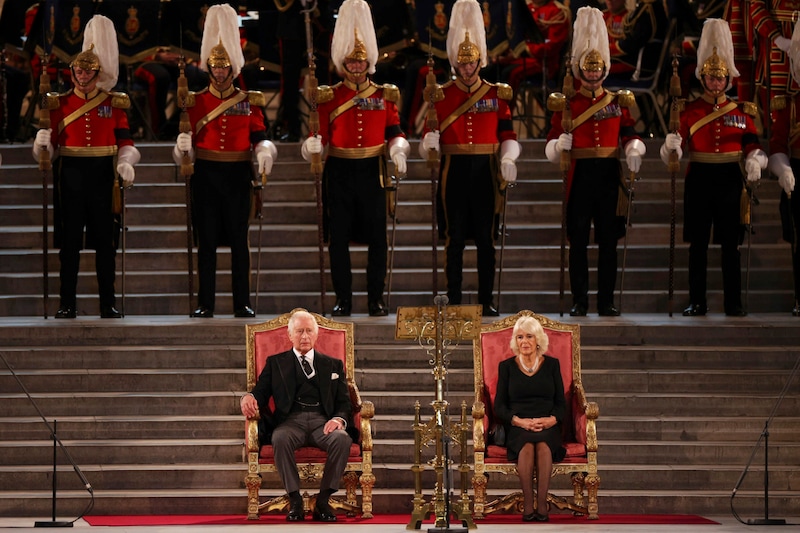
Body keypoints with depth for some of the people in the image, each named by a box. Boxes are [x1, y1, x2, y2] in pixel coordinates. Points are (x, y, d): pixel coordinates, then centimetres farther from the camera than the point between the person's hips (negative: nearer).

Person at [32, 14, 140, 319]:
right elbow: (51, 146, 6)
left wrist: (126, 163, -14)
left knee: (105, 241, 2)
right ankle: (68, 304, 5)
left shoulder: (114, 103, 7)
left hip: (103, 176, 0)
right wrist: (42, 144, -17)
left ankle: (108, 304, 7)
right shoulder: (60, 104, 7)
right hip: (70, 176, 0)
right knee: (69, 242, 1)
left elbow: (125, 141, 5)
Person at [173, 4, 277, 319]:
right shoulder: (195, 102, 6)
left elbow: (259, 138, 3)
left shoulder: (249, 102, 6)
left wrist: (264, 154, -18)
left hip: (238, 176, 0)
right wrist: (182, 147, -19)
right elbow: (188, 141, 4)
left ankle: (242, 304, 6)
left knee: (239, 241, 2)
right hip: (206, 176, 0)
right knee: (206, 241, 1)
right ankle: (205, 305, 5)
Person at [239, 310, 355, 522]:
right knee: (280, 438, -38)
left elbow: (344, 402, 15)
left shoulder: (333, 365, 23)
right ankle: (294, 500, -28)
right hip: (291, 420, -1)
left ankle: (323, 501, -26)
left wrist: (339, 419, -9)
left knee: (342, 439, -35)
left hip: (323, 422, 1)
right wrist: (248, 398, -14)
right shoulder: (275, 363, 22)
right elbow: (261, 393, 12)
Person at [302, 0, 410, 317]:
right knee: (339, 238, 1)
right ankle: (343, 299, 8)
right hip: (339, 173, 0)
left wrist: (398, 151, -15)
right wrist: (312, 145, -21)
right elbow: (320, 134, 1)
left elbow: (395, 132, 5)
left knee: (377, 237, 0)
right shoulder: (329, 97, 4)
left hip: (372, 172, 1)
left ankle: (376, 299, 8)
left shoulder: (384, 96, 6)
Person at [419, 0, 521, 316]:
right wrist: (429, 143, -21)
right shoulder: (441, 95, 4)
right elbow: (431, 136, 2)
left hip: (485, 172, 1)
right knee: (454, 239, 1)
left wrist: (508, 159, -14)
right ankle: (454, 301, 6)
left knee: (485, 239, 3)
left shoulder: (496, 95, 5)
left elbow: (508, 135, 5)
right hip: (454, 174, -1)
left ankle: (486, 300, 8)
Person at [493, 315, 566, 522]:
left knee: (543, 445, -35)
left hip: (547, 427, 0)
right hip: (517, 427, 0)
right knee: (527, 445, -35)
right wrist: (519, 421, -13)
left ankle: (542, 505, -36)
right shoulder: (506, 366, 12)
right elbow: (499, 406, 6)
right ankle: (528, 506, -34)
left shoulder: (552, 364, 13)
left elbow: (561, 404, 10)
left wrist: (552, 420, -12)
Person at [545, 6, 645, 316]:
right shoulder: (566, 104, 5)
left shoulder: (618, 102, 10)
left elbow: (629, 134, 8)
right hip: (580, 175, -1)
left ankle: (606, 301, 7)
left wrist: (634, 152, -12)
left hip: (609, 175, 1)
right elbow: (552, 143, 2)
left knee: (608, 240, 2)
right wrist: (558, 145, -21)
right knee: (578, 240, 0)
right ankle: (579, 301, 6)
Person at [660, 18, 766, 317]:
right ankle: (697, 302, 7)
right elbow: (674, 150, -2)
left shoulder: (741, 111, 7)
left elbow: (752, 146, 5)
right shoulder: (690, 110, 4)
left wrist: (755, 161, -17)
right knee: (698, 243, 2)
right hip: (699, 179, 0)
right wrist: (671, 145, -25)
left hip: (729, 179, 0)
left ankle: (734, 303, 5)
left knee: (730, 244, 0)